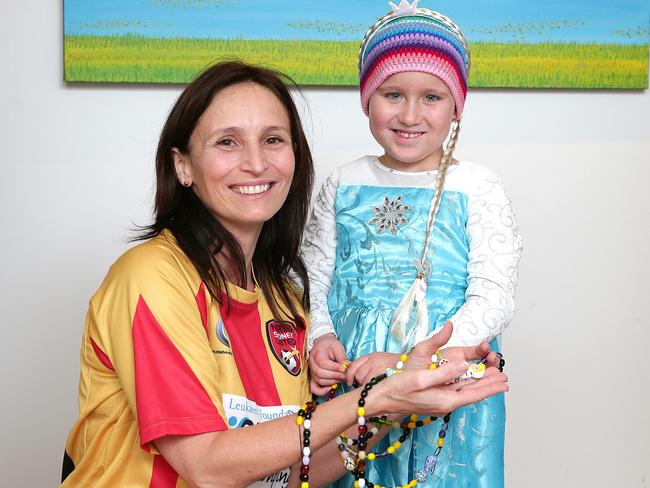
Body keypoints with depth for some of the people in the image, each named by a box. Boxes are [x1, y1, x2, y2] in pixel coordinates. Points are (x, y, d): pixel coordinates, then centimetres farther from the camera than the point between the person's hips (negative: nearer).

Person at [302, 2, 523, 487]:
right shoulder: (343, 185, 5)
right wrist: (320, 339, -10)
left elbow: (492, 301, -11)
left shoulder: (478, 189, -5)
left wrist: (410, 360, -22)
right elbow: (314, 279, 10)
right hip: (347, 381, 3)